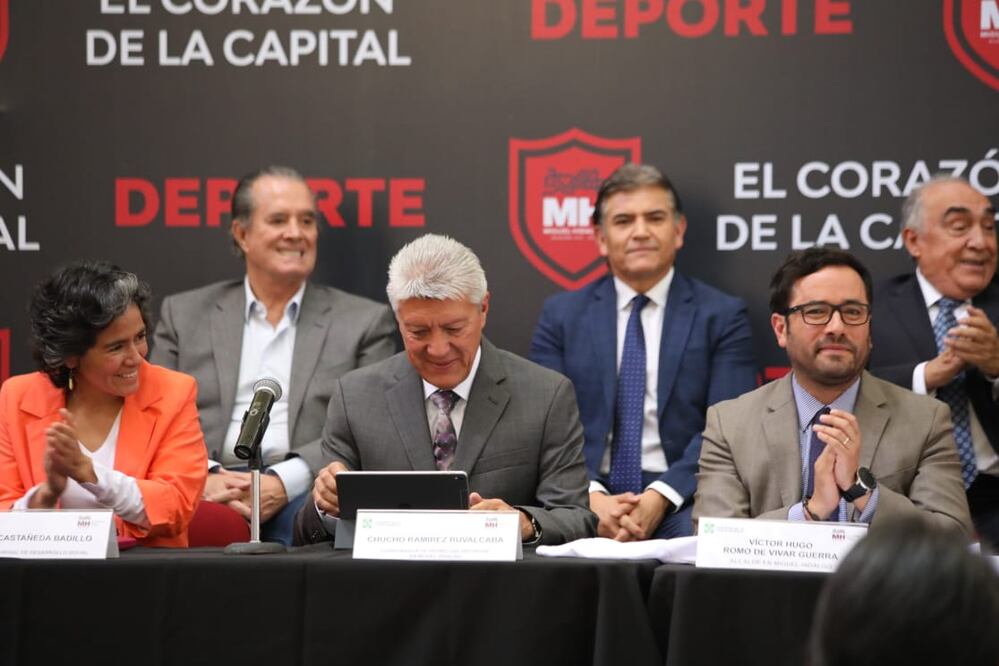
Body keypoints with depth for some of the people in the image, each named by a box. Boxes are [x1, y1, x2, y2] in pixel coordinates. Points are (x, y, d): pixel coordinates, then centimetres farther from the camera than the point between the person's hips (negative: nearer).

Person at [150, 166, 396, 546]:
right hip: (210, 493, 1)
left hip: (302, 496, -1)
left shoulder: (364, 322, 13)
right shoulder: (185, 315, 18)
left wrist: (284, 483, -14)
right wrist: (203, 479, -11)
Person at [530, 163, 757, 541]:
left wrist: (660, 497, -17)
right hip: (586, 499, 1)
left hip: (680, 503, -1)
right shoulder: (561, 315, 13)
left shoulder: (723, 316, 8)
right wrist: (591, 497, -16)